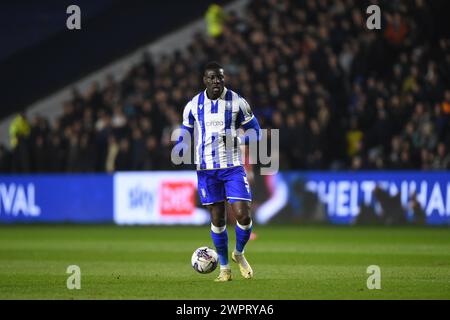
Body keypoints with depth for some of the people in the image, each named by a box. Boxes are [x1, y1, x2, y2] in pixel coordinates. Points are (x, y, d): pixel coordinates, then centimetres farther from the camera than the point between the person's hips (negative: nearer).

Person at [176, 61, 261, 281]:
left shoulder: (237, 102, -2)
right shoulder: (193, 106, 2)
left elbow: (255, 132, 5)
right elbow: (185, 132, 14)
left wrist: (235, 139, -15)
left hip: (233, 167, -1)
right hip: (206, 170, 1)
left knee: (243, 215, -12)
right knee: (217, 219, 5)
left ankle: (239, 253, 17)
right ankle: (224, 268, 19)